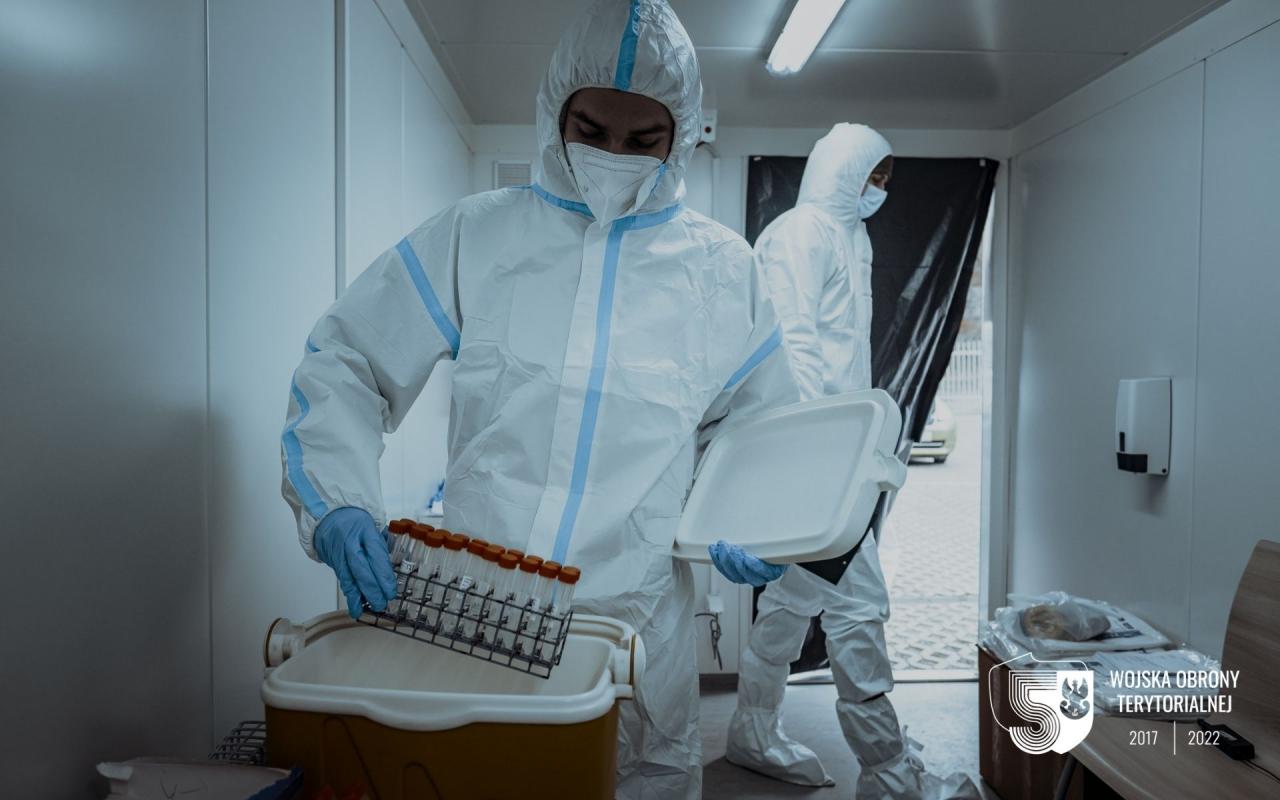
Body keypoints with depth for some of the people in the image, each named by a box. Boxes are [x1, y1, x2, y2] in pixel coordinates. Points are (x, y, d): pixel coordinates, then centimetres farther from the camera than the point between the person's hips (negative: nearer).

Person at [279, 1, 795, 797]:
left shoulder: (721, 267, 2)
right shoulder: (474, 234, -1)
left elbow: (760, 427, 12)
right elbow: (342, 366, 0)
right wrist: (337, 504, -15)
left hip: (634, 625, 1)